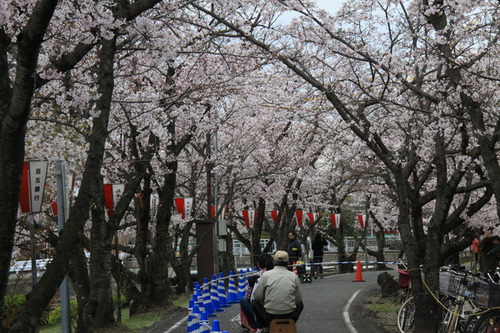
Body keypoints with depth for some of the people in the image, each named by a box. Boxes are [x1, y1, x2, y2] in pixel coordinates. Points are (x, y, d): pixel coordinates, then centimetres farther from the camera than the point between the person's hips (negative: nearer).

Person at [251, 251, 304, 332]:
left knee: (255, 301, 28)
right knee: (300, 304, 34)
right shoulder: (294, 276, -4)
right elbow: (298, 299, 2)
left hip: (270, 316, -1)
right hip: (290, 316, 1)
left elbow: (257, 296, -2)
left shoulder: (266, 275, -7)